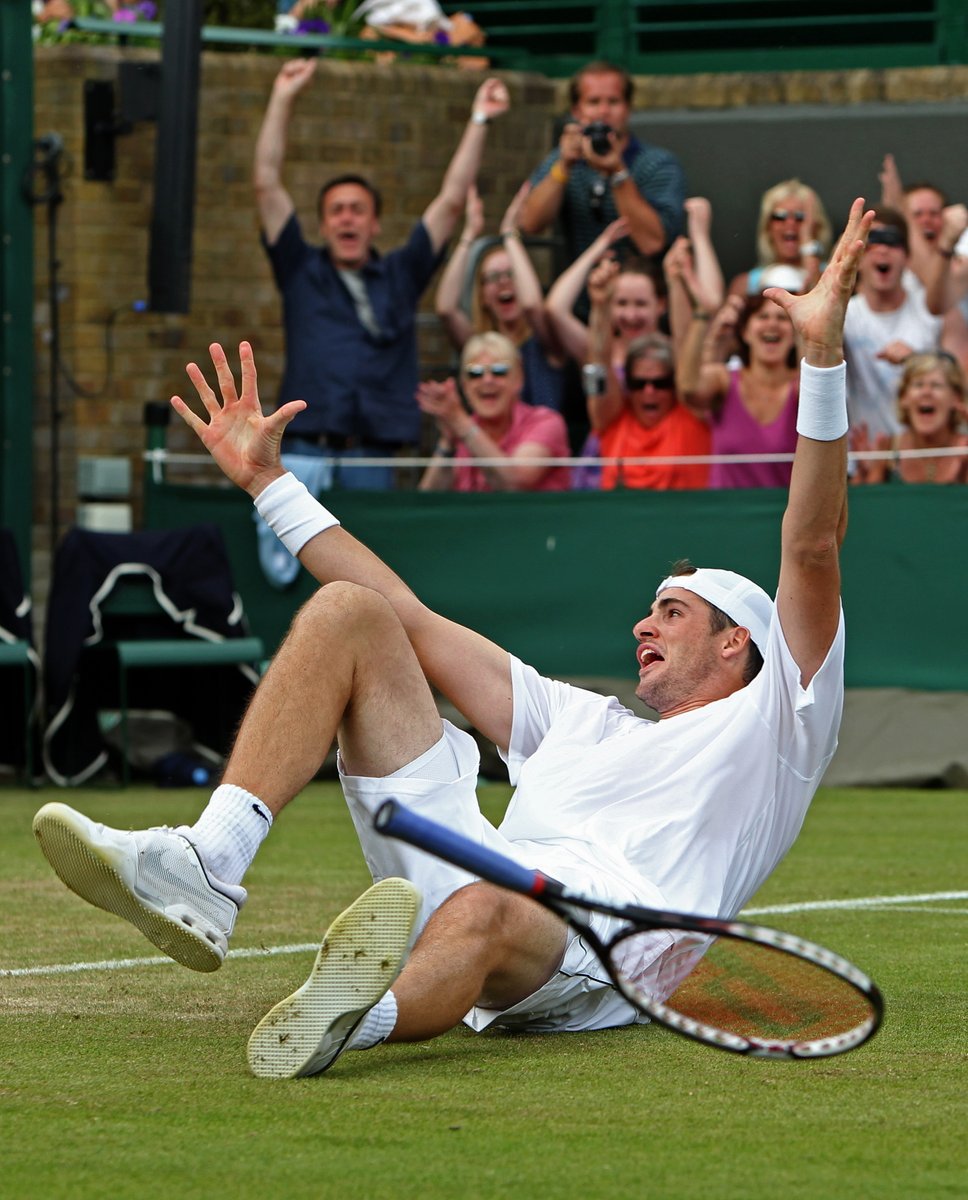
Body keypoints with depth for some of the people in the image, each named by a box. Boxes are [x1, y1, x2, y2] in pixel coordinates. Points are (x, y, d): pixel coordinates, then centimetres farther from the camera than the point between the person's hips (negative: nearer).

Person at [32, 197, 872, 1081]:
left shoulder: (771, 726, 24)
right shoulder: (587, 723, 42)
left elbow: (812, 549, 9)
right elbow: (415, 621, 41)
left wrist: (823, 353, -1)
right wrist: (266, 479, 41)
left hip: (599, 943, -6)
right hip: (469, 869, 6)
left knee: (483, 912, -43)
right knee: (348, 613, -1)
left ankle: (347, 1023, -77)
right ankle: (205, 871, -23)